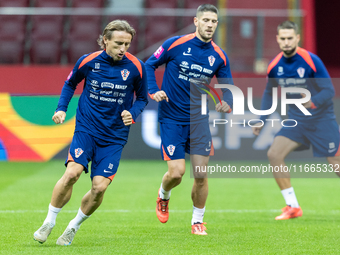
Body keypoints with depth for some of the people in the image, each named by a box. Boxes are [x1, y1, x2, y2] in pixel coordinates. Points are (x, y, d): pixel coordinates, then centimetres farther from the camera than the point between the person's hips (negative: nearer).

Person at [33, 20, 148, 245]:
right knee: (72, 172, -22)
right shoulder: (88, 61, -5)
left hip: (114, 136, 1)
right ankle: (49, 223, -4)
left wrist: (133, 113, -11)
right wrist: (62, 108, 1)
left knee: (100, 187, -9)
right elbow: (70, 83, 15)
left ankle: (74, 227, 16)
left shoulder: (136, 67, -6)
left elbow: (142, 98, 9)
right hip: (87, 128, -1)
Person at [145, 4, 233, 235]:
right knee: (177, 172, -11)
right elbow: (150, 65, 3)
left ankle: (198, 221, 16)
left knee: (201, 173, -3)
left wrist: (227, 102, -12)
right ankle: (163, 196, 25)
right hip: (172, 118, -3)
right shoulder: (175, 44, -8)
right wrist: (154, 91, -11)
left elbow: (228, 87, 10)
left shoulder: (219, 56, 1)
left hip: (199, 118, 3)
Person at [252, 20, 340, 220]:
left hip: (322, 118, -5)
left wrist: (313, 102, -34)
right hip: (296, 119, 5)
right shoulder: (275, 66, -2)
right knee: (274, 154, -12)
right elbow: (269, 93, 14)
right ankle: (293, 207, -3)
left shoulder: (311, 61, -17)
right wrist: (262, 121, 8)